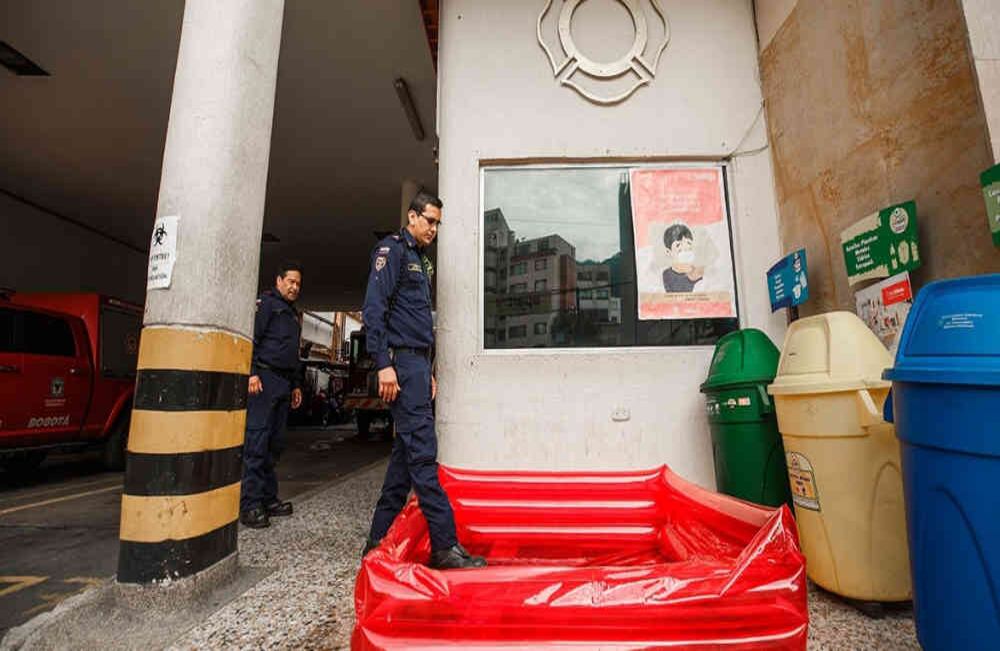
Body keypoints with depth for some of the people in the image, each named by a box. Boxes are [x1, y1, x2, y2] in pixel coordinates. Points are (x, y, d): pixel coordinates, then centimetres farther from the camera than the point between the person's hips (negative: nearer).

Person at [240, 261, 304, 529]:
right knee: (256, 441, -9)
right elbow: (250, 338, -11)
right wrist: (252, 372, -20)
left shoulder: (293, 314, 27)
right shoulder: (265, 302, 1)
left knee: (274, 444, 9)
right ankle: (250, 504, -6)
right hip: (264, 378, -8)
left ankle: (268, 498, 16)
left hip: (283, 384, 9)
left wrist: (296, 384, 26)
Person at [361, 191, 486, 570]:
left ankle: (379, 541, 19)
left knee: (406, 452, 9)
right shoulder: (393, 249, -1)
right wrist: (383, 364, -20)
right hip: (401, 361, -9)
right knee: (422, 452, -11)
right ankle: (445, 546, -6)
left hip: (417, 362, 9)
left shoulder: (421, 261, 25)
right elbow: (374, 308, -13)